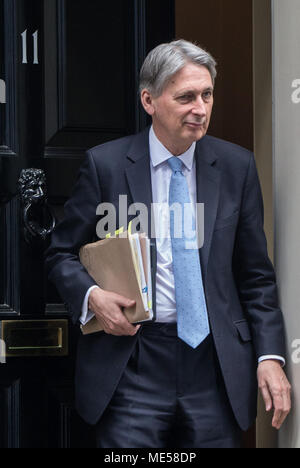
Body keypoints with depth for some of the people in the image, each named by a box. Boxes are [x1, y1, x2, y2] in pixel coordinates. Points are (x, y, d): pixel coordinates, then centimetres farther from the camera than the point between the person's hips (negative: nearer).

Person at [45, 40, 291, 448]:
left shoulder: (236, 166, 6)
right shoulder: (106, 164, -1)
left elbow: (256, 274, 9)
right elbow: (61, 253, 7)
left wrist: (270, 355, 0)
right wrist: (92, 296, -13)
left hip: (216, 364, 2)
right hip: (132, 366, -2)